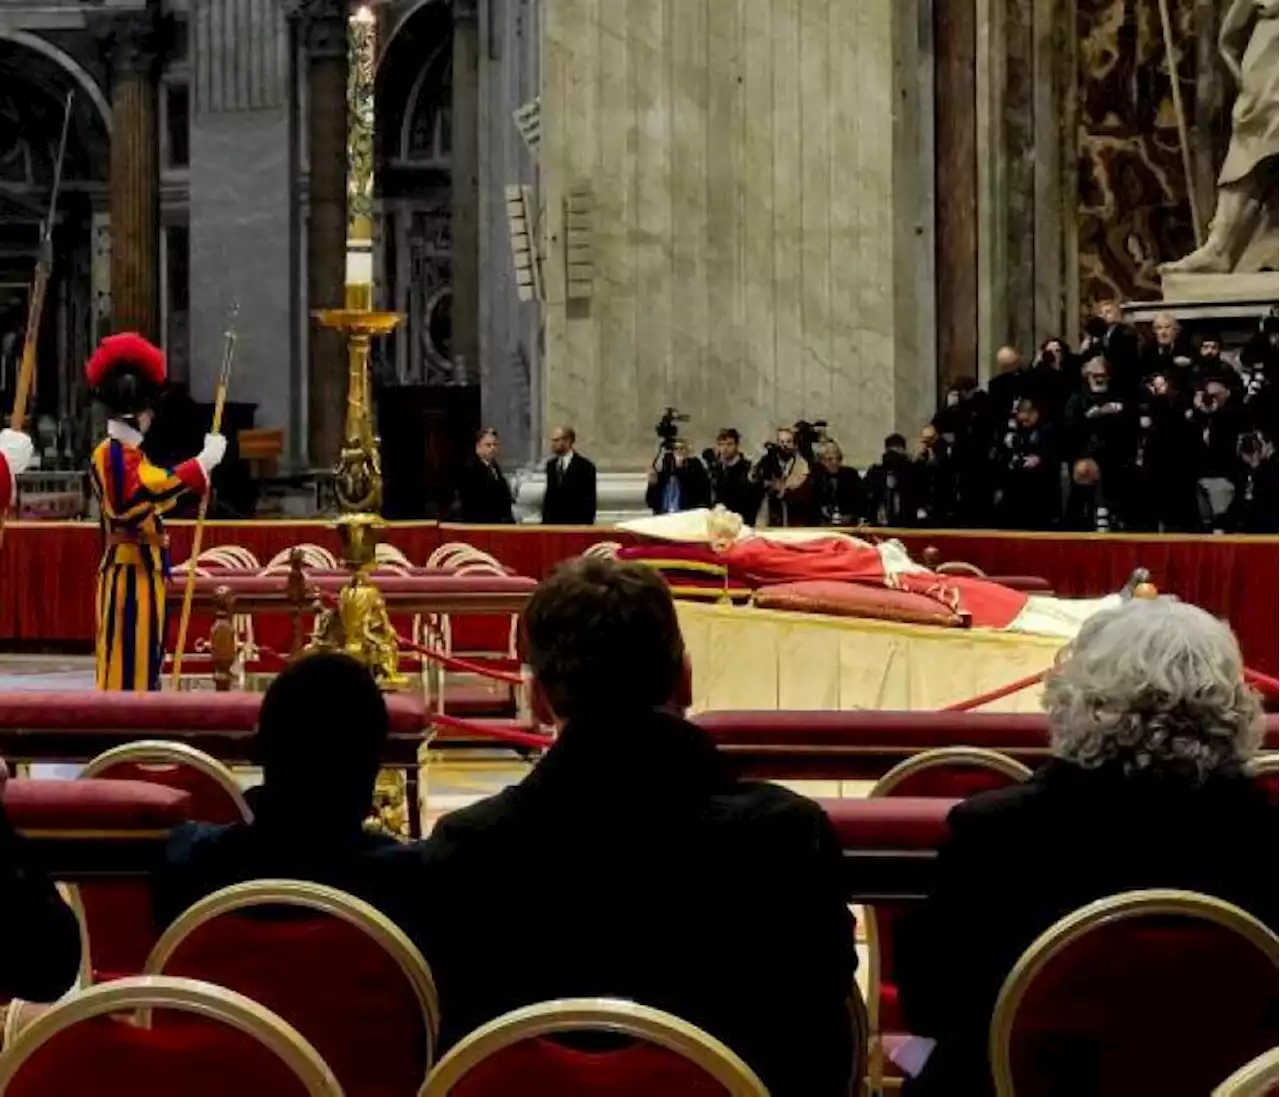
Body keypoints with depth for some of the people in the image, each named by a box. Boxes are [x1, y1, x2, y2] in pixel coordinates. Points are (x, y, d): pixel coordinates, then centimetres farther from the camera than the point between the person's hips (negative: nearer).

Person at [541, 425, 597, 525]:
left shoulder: (585, 467, -5)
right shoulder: (551, 465, 12)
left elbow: (590, 501, -5)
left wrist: (588, 526, -9)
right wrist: (544, 521, 9)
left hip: (576, 524, -5)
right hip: (552, 522, 5)